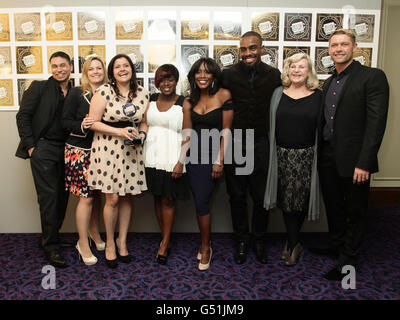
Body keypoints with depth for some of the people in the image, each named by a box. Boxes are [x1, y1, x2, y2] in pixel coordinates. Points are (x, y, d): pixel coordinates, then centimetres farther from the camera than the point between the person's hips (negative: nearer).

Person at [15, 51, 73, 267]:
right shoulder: (39, 87, 1)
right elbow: (23, 116, -2)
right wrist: (30, 145, -8)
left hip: (65, 150, 5)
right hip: (43, 148, -4)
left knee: (62, 196, 8)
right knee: (49, 197, -6)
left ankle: (50, 237, 25)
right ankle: (50, 247, 2)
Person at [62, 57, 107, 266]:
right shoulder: (76, 93, -2)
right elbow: (65, 121, -5)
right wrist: (81, 125, -22)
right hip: (79, 150, -4)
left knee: (97, 194, 9)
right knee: (86, 197, -4)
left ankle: (94, 233, 31)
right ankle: (83, 244, 11)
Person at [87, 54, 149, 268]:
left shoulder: (143, 93, 6)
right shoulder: (104, 92, -6)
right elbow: (93, 122, -7)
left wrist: (141, 135, -5)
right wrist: (120, 131, -16)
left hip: (132, 150, 4)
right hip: (108, 149, -3)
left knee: (127, 197, 10)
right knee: (112, 199, -1)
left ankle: (122, 242, 27)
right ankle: (109, 244, 20)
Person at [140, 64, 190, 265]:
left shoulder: (183, 103, -5)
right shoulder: (152, 99, 10)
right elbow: (145, 122, 17)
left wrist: (181, 161, -15)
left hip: (172, 158, -5)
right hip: (153, 157, 5)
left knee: (168, 199, 0)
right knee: (157, 197, 11)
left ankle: (165, 243, 13)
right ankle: (166, 239, 26)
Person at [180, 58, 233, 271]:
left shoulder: (224, 95, -5)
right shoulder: (190, 101, 8)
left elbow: (226, 131, -8)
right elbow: (187, 132, 4)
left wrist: (219, 161, -12)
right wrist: (180, 160, -7)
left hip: (213, 156, -4)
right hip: (194, 157, 4)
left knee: (201, 201, -7)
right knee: (200, 201, 8)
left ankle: (205, 247, 13)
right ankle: (205, 243, 26)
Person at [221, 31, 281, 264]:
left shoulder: (274, 75, 3)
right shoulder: (229, 75, -1)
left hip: (261, 144, 1)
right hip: (234, 143, 0)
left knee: (261, 196, 9)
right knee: (237, 196, 10)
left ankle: (259, 239, 29)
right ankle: (242, 240, 27)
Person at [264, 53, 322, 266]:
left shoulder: (318, 96, 2)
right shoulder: (278, 93, 6)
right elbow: (271, 125, 9)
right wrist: (272, 151, 4)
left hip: (306, 156, -1)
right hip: (282, 155, 1)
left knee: (301, 200, 6)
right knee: (287, 200, 4)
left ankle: (291, 243, 27)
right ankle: (295, 245, 21)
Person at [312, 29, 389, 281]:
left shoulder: (373, 77, -9)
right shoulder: (329, 82, 14)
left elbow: (376, 123, -16)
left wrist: (363, 163, -21)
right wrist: (320, 154, 8)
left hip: (353, 160, -7)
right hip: (328, 158, 7)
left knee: (354, 212, 8)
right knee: (333, 207, 19)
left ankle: (348, 261, 23)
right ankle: (336, 246, 39)